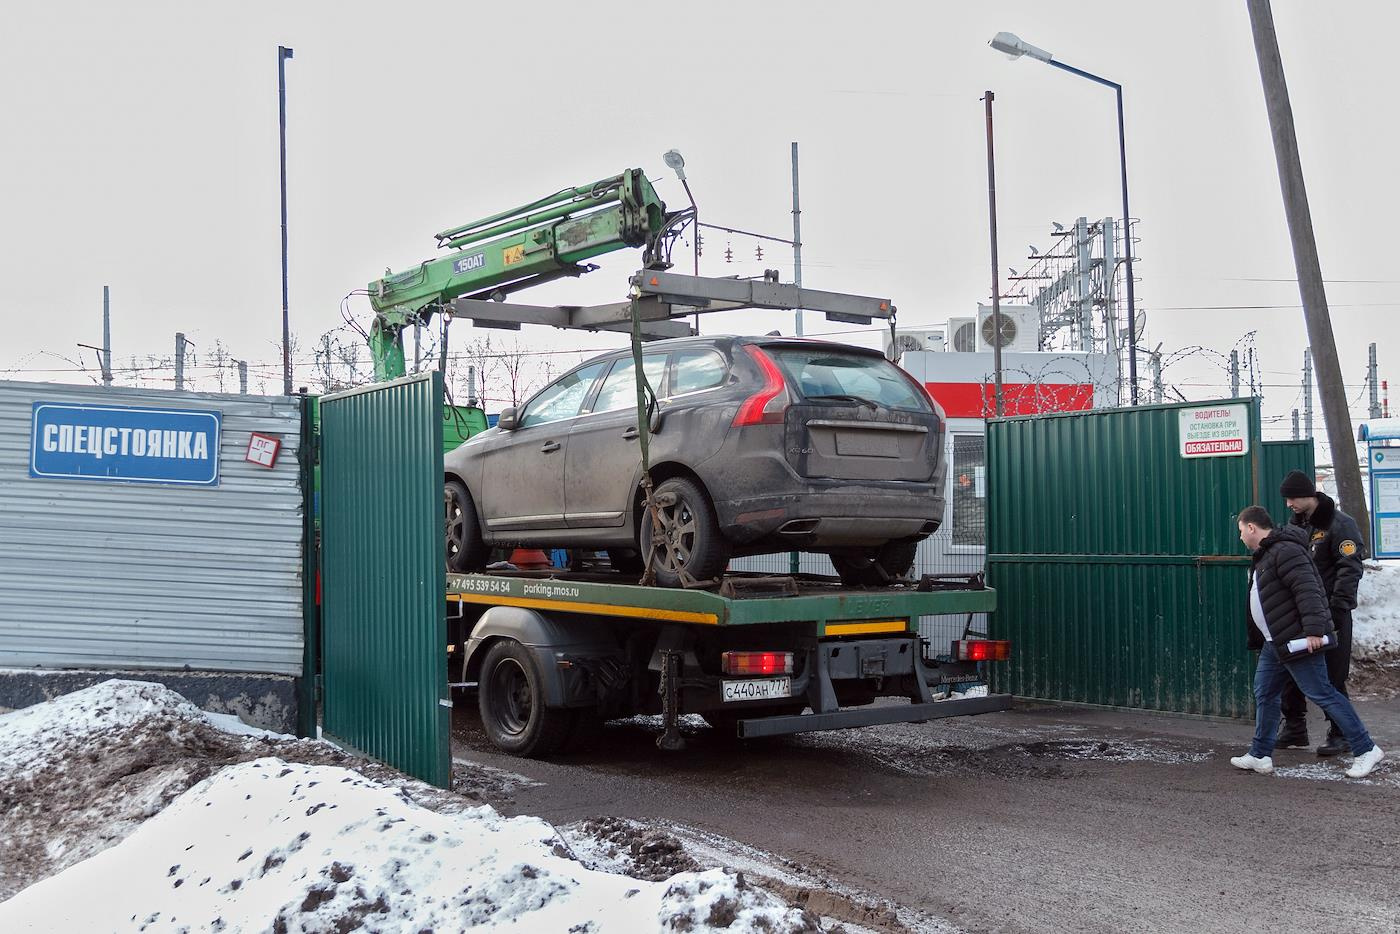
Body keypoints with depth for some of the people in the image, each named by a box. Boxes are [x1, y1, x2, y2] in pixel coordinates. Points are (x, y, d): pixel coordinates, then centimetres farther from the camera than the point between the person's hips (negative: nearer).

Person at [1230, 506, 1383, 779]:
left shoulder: (1285, 551, -17)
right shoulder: (1265, 556, 17)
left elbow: (1307, 590, -25)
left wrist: (1313, 629, -30)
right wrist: (1257, 638, 24)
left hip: (1298, 641, -11)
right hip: (1275, 643, 11)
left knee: (1321, 694, -6)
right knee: (1264, 694, 12)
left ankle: (1365, 750, 1)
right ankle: (1260, 756, 19)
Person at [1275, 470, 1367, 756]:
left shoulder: (1340, 524, -10)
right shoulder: (1297, 525, 13)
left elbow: (1350, 569, -16)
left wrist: (1337, 608, -22)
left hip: (1330, 614, -7)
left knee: (1333, 677, -3)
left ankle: (1339, 734, 8)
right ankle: (1294, 730, 21)